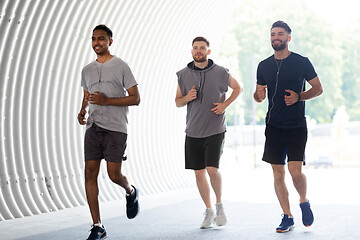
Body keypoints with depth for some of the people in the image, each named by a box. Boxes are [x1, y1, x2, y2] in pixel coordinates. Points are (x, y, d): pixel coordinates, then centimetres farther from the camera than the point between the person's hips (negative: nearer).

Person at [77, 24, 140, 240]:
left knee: (114, 175, -8)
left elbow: (135, 99, -4)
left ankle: (131, 192, 30)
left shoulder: (121, 66, -1)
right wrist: (82, 112, 3)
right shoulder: (87, 71, 15)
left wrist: (106, 101, -15)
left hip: (116, 127, -4)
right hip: (93, 127, 5)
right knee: (90, 173, -5)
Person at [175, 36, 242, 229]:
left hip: (215, 129, -3)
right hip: (193, 131, 3)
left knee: (212, 169, -14)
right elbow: (177, 102, 12)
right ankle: (209, 211, 19)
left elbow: (237, 88, 13)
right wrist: (187, 98, -10)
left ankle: (219, 204, 11)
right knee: (199, 172, 4)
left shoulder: (220, 72, -2)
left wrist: (225, 104, -2)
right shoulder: (183, 74, 3)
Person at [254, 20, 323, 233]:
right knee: (278, 173, 3)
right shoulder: (264, 66, 9)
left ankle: (304, 202, 18)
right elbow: (258, 96, 17)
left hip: (297, 126, -3)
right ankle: (287, 217, 14)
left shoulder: (302, 62, -1)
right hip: (274, 126, 4)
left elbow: (318, 88, 4)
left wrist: (299, 97, -13)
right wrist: (259, 95, -8)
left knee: (296, 171, -12)